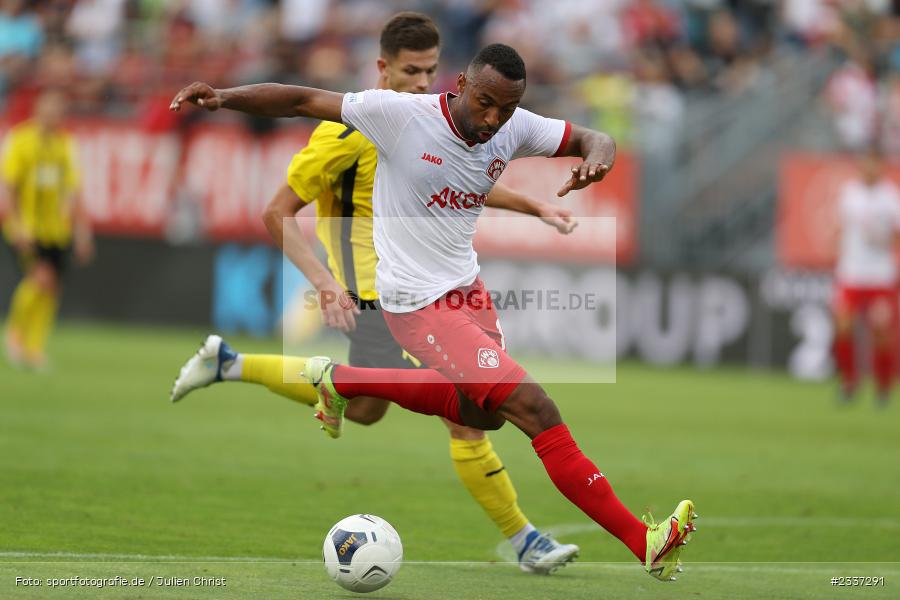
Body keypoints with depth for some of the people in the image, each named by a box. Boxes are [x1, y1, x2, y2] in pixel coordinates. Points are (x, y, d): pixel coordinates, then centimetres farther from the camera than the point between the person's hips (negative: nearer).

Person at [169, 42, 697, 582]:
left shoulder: (514, 129, -5)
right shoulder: (401, 114, -21)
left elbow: (591, 139, 4)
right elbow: (302, 101, -15)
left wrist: (598, 156, -21)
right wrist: (225, 97, -26)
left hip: (467, 287, 8)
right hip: (419, 303, -8)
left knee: (485, 412, 28)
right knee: (536, 410, -16)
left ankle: (342, 381, 38)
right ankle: (644, 542, -14)